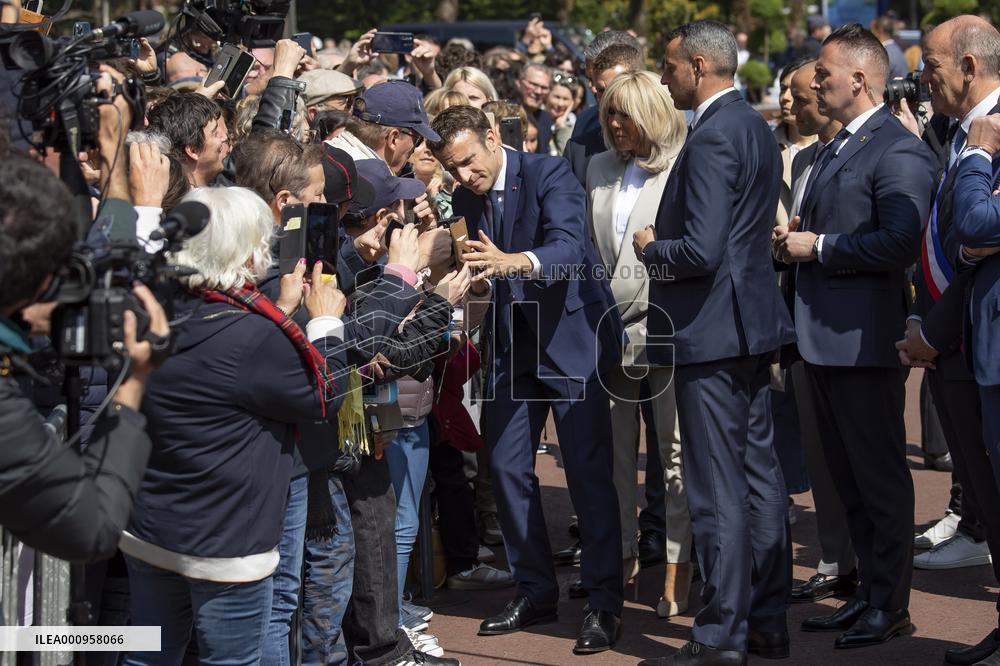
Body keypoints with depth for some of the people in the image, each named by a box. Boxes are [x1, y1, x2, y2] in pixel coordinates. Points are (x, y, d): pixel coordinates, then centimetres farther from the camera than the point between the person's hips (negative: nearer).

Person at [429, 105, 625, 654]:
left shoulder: (548, 175, -16)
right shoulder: (466, 199, 4)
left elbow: (570, 247, -32)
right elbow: (486, 273, 11)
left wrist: (513, 262, -48)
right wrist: (468, 281, -11)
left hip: (571, 334, -6)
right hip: (513, 342, 7)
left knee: (588, 471, -6)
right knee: (506, 466, 6)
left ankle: (604, 604, 2)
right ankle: (535, 592, 19)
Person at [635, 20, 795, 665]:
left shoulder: (712, 137, -19)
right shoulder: (756, 128, 12)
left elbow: (701, 251, -25)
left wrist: (651, 248, -7)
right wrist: (666, 244, 14)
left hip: (712, 329, -10)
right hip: (753, 325, 10)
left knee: (718, 490, -5)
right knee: (760, 474, 13)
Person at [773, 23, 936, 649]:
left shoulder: (899, 151, -14)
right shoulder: (837, 148, 18)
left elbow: (897, 243, -25)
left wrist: (818, 247, -17)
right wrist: (793, 239, 6)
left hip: (864, 338, -10)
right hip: (826, 337, 10)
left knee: (880, 475, -1)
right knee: (847, 474, 16)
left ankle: (891, 604, 7)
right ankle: (868, 591, 25)